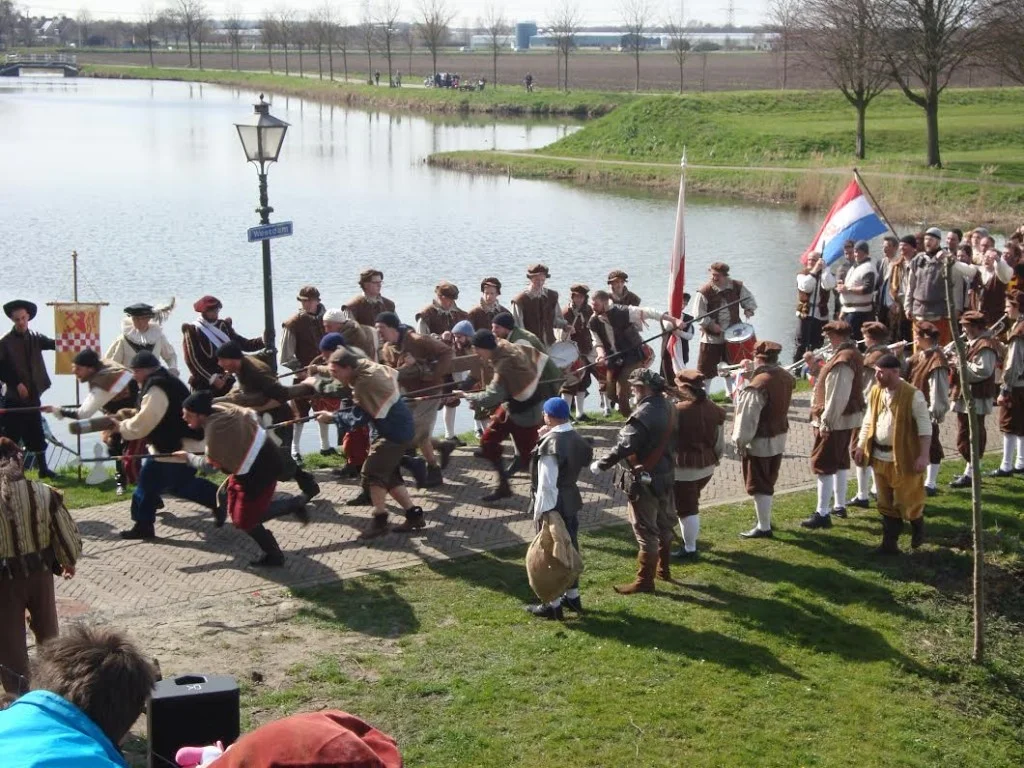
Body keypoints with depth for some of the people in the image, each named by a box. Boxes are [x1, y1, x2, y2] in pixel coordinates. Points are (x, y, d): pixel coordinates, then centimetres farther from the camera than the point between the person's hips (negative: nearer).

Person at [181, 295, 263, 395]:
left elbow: (244, 344, 6)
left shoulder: (224, 326, 10)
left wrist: (263, 340, -12)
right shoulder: (192, 330, -5)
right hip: (203, 385, -5)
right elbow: (192, 360, -12)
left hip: (225, 382, 5)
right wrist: (212, 378, -19)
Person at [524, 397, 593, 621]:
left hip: (553, 504, -8)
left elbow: (546, 483, -24)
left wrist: (540, 511, -18)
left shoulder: (550, 444, -23)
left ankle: (553, 605, 10)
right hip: (571, 500, 8)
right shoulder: (576, 438, 2)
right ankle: (573, 596, 31)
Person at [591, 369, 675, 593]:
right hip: (665, 476, 9)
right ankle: (664, 569, 36)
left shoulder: (643, 415, -25)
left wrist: (601, 464, -15)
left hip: (645, 481, -9)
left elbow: (625, 447, -26)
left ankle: (645, 580, 6)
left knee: (646, 530, -1)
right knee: (664, 524, 21)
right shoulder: (666, 406, 3)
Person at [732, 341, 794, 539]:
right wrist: (753, 374, 5)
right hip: (779, 437, 8)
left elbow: (748, 418, -23)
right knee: (769, 482, 21)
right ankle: (765, 519, 34)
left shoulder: (757, 386, -27)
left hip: (759, 442, -8)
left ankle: (764, 528, 11)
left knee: (759, 485, 4)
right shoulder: (786, 377, -3)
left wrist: (740, 441, -11)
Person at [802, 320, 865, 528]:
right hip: (848, 419, 10)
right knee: (840, 463, 20)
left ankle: (823, 514, -5)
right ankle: (840, 506, 31)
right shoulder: (853, 355, 9)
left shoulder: (842, 361, -23)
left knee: (823, 466, -5)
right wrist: (816, 367, 6)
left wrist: (825, 423, -21)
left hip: (834, 421, -10)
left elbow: (837, 398, -25)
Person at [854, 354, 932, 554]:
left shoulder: (913, 395, -16)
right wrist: (861, 446, 8)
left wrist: (923, 456, -19)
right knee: (886, 503, 10)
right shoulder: (875, 392, 3)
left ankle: (918, 526, 34)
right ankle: (890, 543, 18)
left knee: (906, 501, 5)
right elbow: (868, 421, 14)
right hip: (879, 457, 6)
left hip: (904, 458, -6)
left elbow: (925, 427, -15)